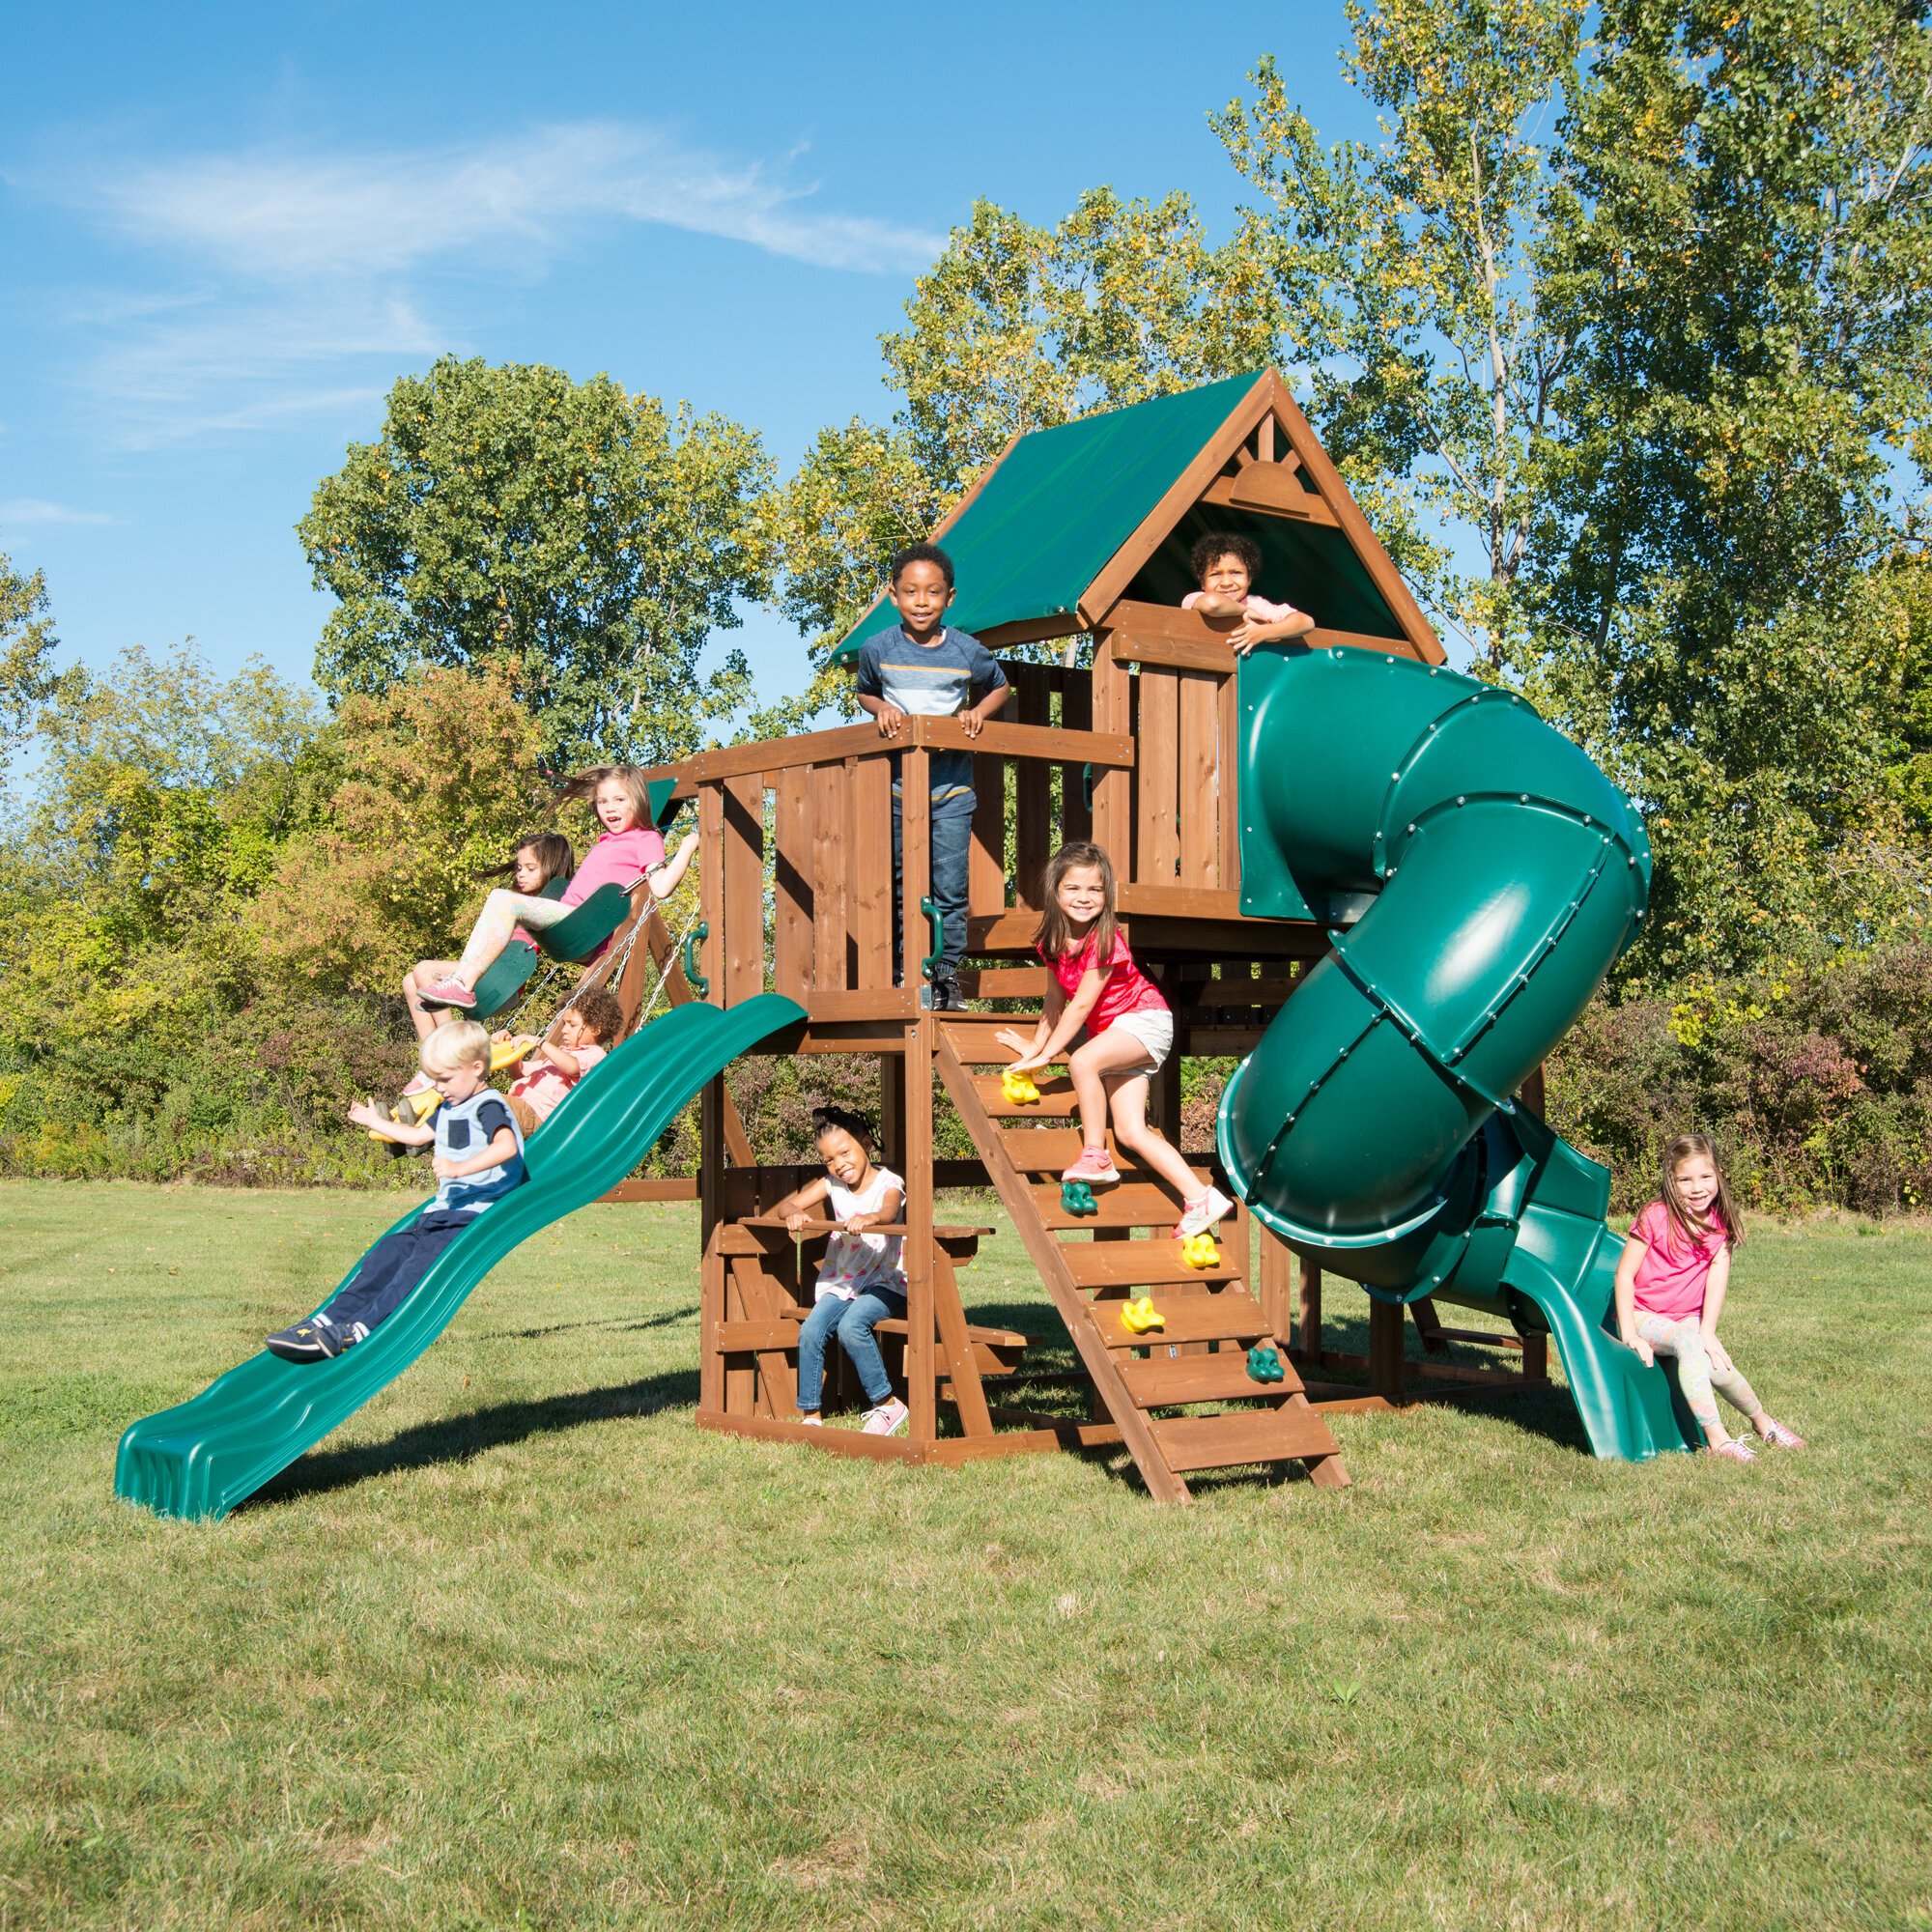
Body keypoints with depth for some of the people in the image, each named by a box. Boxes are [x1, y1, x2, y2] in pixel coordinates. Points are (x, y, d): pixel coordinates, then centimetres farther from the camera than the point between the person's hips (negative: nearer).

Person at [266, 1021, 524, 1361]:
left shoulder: (489, 1107, -9)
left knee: (423, 1261, -26)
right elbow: (419, 1134, 42)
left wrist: (461, 1168, -39)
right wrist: (375, 1122, 49)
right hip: (444, 1209, 9)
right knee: (387, 1253, -6)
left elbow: (507, 1145, -30)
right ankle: (329, 1321, -13)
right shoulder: (448, 1109, 22)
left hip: (476, 1212, -9)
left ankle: (362, 1328, -35)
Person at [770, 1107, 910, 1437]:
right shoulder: (833, 1185, 8)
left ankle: (886, 1404, -17)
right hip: (840, 1283, 5)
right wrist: (793, 1213, -18)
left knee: (851, 1326, -32)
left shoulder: (888, 1183, -7)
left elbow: (889, 1211, -31)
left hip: (884, 1284, -5)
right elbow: (785, 1205, 7)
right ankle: (811, 1415, -9)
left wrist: (868, 1218, -54)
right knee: (810, 1331, -21)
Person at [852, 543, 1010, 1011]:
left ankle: (947, 974, 9)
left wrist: (977, 713, -2)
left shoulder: (968, 651, -2)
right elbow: (864, 693, 17)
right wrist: (881, 709, -4)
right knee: (897, 887, 3)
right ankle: (901, 975, 11)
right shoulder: (878, 649, -1)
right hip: (895, 783, 0)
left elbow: (999, 687, 17)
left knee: (950, 888, -1)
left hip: (951, 786, 0)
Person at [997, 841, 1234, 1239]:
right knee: (1129, 1132, -5)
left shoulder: (1105, 940, -21)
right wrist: (1034, 1045, 16)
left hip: (1144, 1021, -8)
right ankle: (1198, 1199, -5)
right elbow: (1056, 999, 14)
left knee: (1083, 1061, -34)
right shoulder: (1055, 940, 0)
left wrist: (1045, 1055, -20)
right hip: (1111, 1033, 8)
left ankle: (1095, 1156, -19)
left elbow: (1082, 1005, -22)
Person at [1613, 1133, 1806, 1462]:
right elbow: (1625, 1275, -11)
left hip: (1689, 1320, 3)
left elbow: (1717, 1278, -7)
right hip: (1643, 1316, -3)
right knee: (1688, 1341, -35)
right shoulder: (1655, 1218, -12)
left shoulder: (1720, 1225, 1)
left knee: (1717, 1366, -27)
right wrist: (1629, 1334, -18)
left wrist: (1707, 1331, -20)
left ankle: (1762, 1422, 1)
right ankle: (1718, 1439, -34)